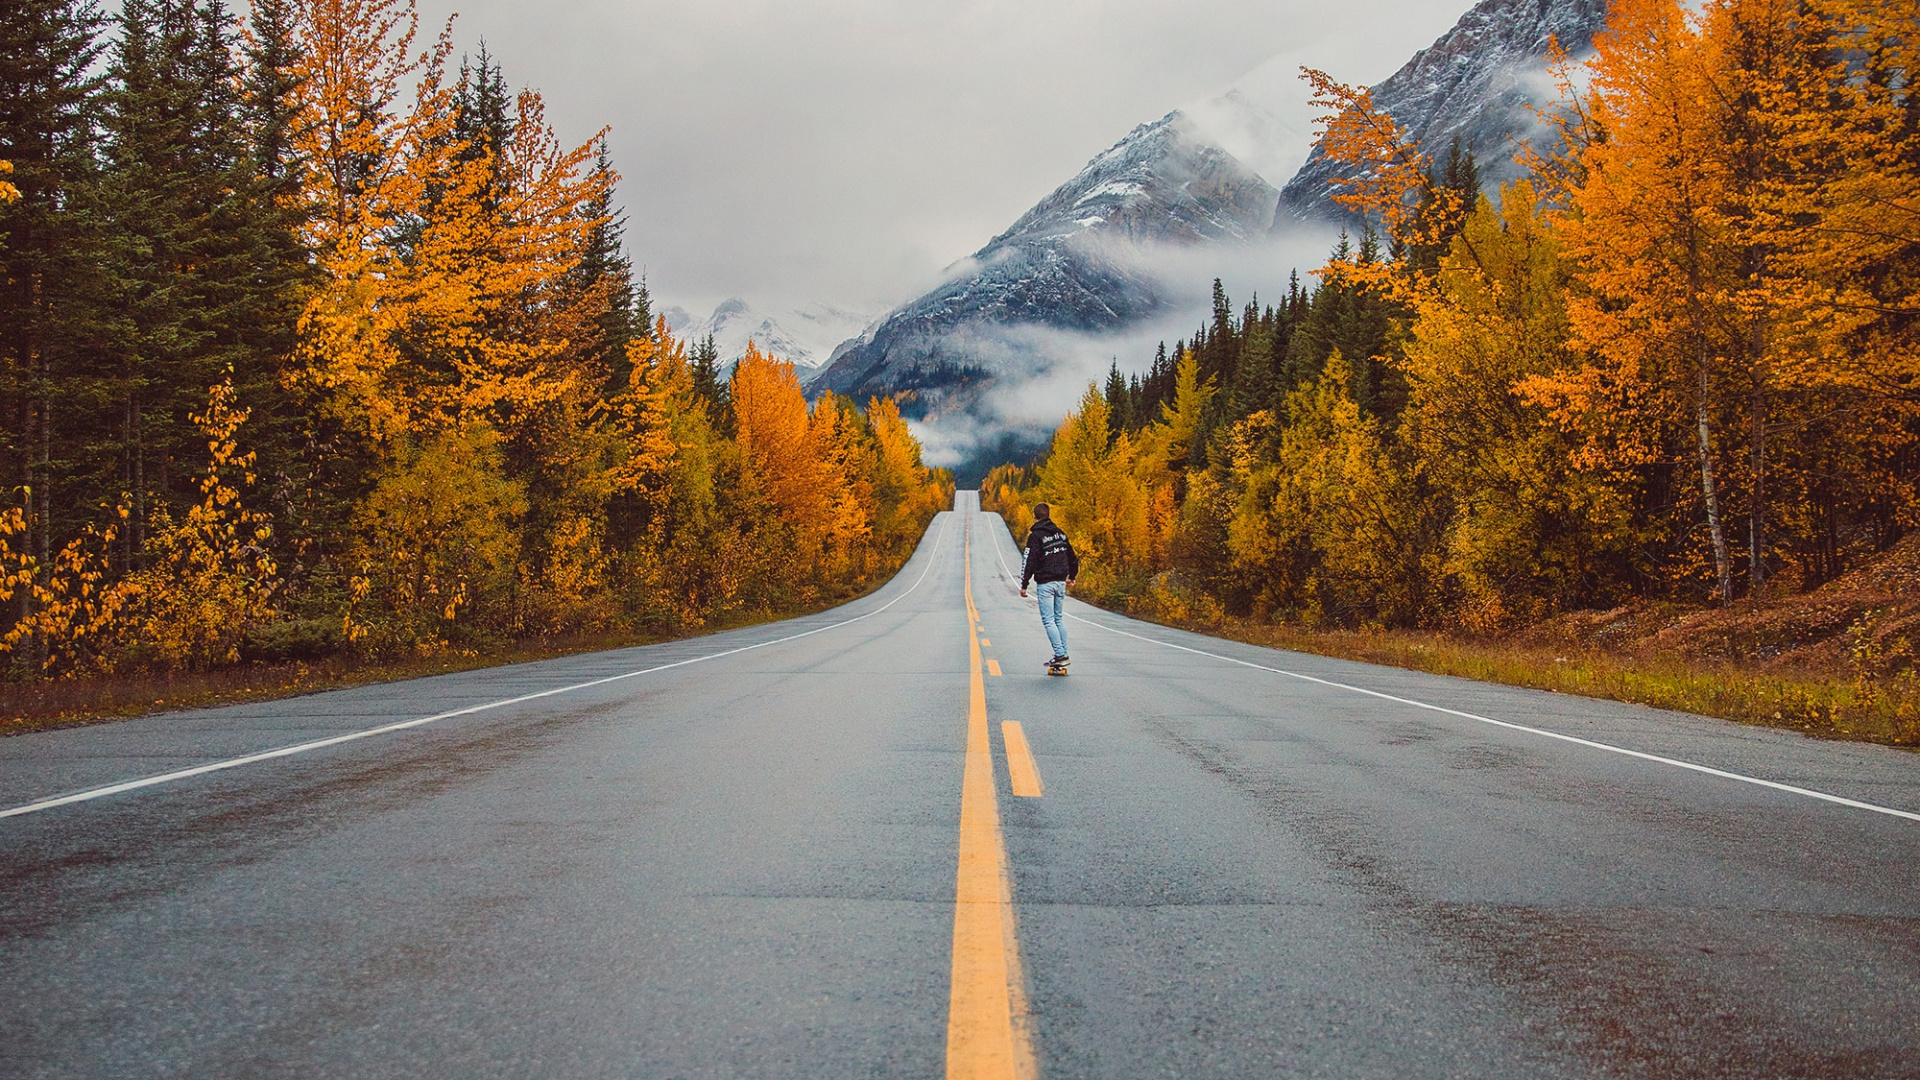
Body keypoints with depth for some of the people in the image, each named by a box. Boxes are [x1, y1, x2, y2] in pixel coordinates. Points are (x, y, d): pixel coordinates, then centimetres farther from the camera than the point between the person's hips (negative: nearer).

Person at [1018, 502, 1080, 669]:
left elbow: (1030, 562, -15)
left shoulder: (1035, 536, -9)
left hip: (1045, 584, -7)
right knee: (1059, 619, 15)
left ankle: (1060, 655, -13)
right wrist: (1072, 576, 34)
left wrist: (1024, 585, -9)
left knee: (1048, 621, -5)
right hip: (1060, 582, 7)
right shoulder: (1060, 533, 11)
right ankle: (1064, 654, 14)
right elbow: (1072, 556, 19)